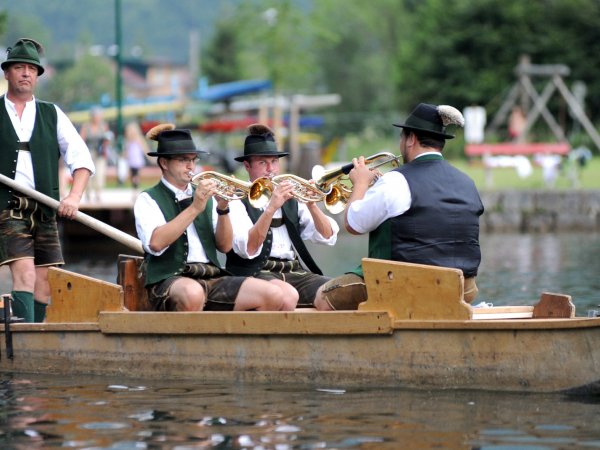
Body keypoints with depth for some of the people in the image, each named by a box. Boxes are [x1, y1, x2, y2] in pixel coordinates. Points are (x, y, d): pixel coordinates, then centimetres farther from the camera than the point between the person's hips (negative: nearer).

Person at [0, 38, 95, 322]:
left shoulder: (52, 115, 16)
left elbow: (81, 158, 10)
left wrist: (74, 197, -6)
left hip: (45, 211, 3)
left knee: (44, 283, 0)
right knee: (24, 274, -18)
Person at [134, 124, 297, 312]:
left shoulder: (205, 196, 20)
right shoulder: (148, 200, 6)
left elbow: (224, 246, 12)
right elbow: (155, 243, -14)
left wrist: (222, 209, -5)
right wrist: (195, 208, -16)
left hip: (212, 277, 5)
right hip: (170, 280, -5)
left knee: (280, 299, -16)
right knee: (192, 293, -42)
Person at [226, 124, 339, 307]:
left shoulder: (291, 197, 19)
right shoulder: (237, 200, 4)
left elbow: (328, 237, 10)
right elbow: (247, 250, -12)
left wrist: (311, 205, -7)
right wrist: (271, 208, -20)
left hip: (294, 272, 5)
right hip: (256, 273, -5)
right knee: (288, 294, -38)